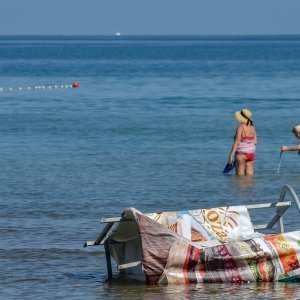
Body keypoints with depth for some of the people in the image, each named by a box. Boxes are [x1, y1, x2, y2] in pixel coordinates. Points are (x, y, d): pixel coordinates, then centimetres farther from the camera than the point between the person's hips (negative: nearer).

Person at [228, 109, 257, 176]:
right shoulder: (252, 127, 5)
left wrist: (231, 155, -17)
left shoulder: (240, 127, -15)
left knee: (240, 175, -1)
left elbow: (237, 142, -18)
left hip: (241, 154, -7)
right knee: (249, 175, 7)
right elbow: (255, 142, 10)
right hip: (251, 154, 7)